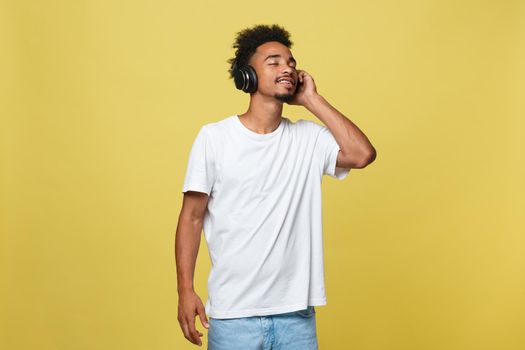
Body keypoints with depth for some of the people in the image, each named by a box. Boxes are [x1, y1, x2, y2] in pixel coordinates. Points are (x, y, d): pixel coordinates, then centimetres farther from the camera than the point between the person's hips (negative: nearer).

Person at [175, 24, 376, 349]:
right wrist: (185, 289, -7)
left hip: (297, 313, 2)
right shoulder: (214, 137, -1)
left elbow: (362, 154, -11)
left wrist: (312, 99, -3)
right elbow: (192, 217, 0)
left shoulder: (309, 138, 5)